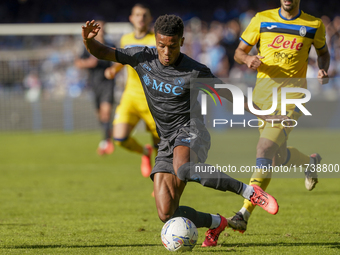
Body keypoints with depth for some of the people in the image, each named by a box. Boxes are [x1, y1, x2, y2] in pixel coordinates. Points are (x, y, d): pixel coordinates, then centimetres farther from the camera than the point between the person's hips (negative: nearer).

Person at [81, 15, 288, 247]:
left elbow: (226, 92, 4)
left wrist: (264, 114, 3)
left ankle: (249, 191, -28)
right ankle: (216, 223, 20)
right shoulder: (142, 58, 1)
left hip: (191, 131, -5)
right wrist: (88, 39, -19)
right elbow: (101, 52, 5)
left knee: (182, 169, -42)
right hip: (167, 142, 5)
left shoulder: (195, 72, -8)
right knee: (167, 215, -8)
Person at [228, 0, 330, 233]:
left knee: (265, 150, -20)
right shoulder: (262, 20, 6)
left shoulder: (314, 25, 4)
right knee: (279, 159, 10)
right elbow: (239, 51, 11)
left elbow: (323, 51, 21)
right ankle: (310, 162, 47)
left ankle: (245, 214, -21)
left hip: (292, 93, -3)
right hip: (264, 89, 3)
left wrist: (323, 70, 0)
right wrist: (248, 59, -13)